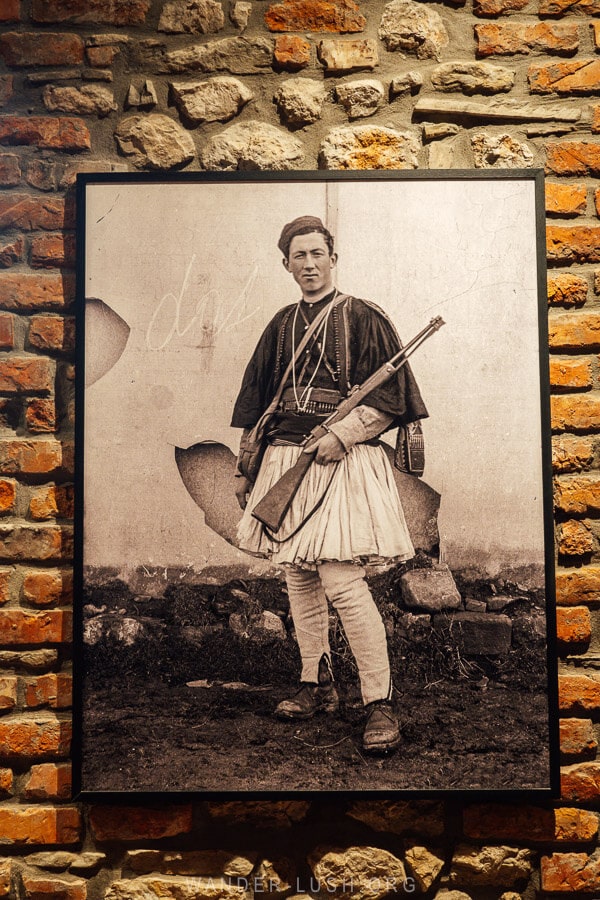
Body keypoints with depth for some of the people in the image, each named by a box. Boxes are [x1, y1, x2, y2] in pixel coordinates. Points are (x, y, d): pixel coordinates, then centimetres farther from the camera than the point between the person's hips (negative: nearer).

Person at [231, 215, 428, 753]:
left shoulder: (362, 318, -1)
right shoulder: (281, 326, 15)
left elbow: (391, 397, -6)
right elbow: (257, 404, 19)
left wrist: (342, 435, -17)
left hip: (342, 462, -6)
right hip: (286, 461, 6)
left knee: (342, 581, -13)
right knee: (299, 578, 10)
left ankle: (380, 705, -2)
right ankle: (317, 686, 24)